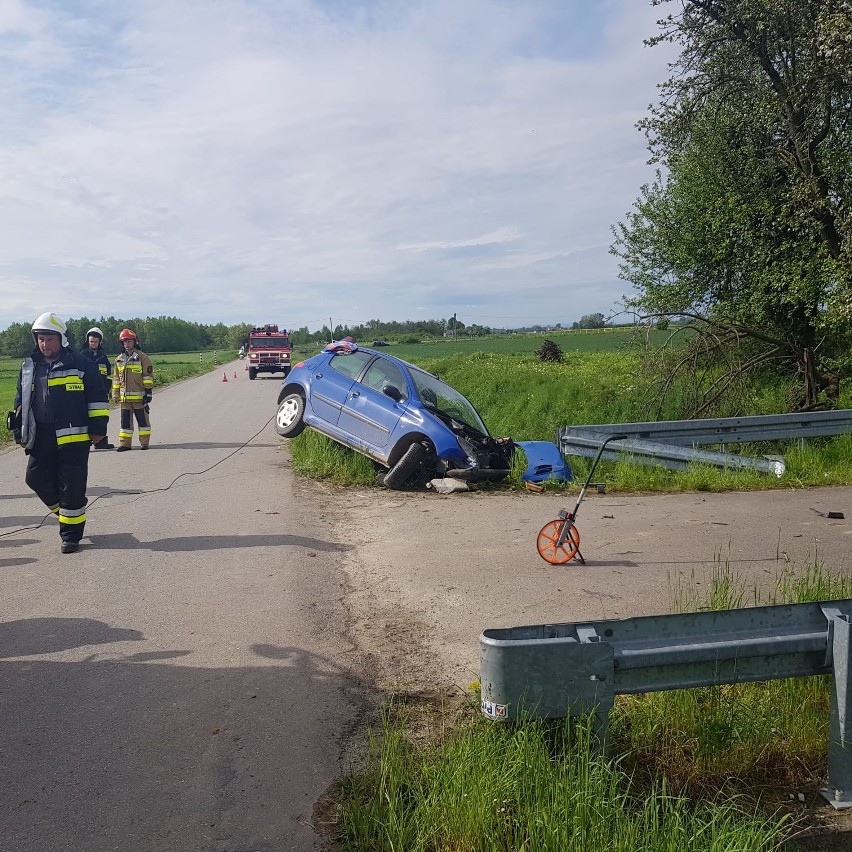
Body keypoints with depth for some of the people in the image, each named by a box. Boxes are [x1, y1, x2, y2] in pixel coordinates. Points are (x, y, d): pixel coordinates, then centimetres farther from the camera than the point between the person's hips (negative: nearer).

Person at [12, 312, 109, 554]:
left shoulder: (81, 364, -3)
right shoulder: (30, 367, 12)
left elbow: (97, 397, 0)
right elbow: (21, 402, 21)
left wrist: (97, 428, -5)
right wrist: (20, 432, 17)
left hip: (73, 437, -5)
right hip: (41, 439, 5)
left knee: (72, 486, -2)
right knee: (37, 478, 5)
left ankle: (71, 534, 9)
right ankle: (65, 511, 31)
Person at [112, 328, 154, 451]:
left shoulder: (142, 357, -3)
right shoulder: (119, 359, 13)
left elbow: (148, 375, -5)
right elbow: (116, 378, 18)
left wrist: (148, 391, -10)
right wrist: (115, 394, 14)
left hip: (139, 396, -5)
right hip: (125, 397, 5)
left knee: (142, 419, 3)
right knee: (125, 421, 7)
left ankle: (144, 442, 11)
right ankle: (124, 443, 12)